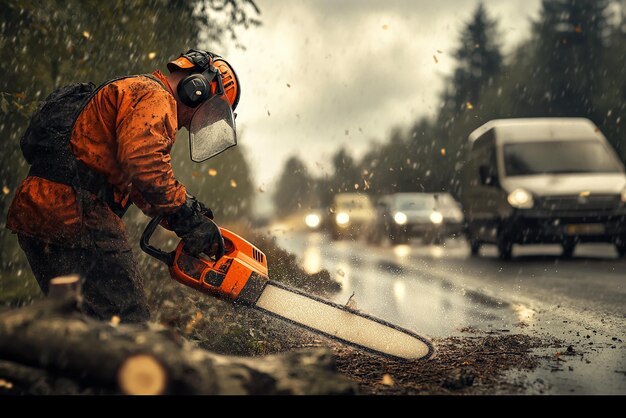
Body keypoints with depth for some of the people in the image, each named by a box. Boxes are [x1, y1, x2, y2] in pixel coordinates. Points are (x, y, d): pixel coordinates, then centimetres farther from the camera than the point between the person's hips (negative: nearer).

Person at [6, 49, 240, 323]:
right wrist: (187, 217, -16)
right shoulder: (154, 96, -3)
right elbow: (143, 159, -23)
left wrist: (188, 218, 19)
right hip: (78, 217, -11)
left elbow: (137, 187, 30)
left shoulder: (131, 92, 30)